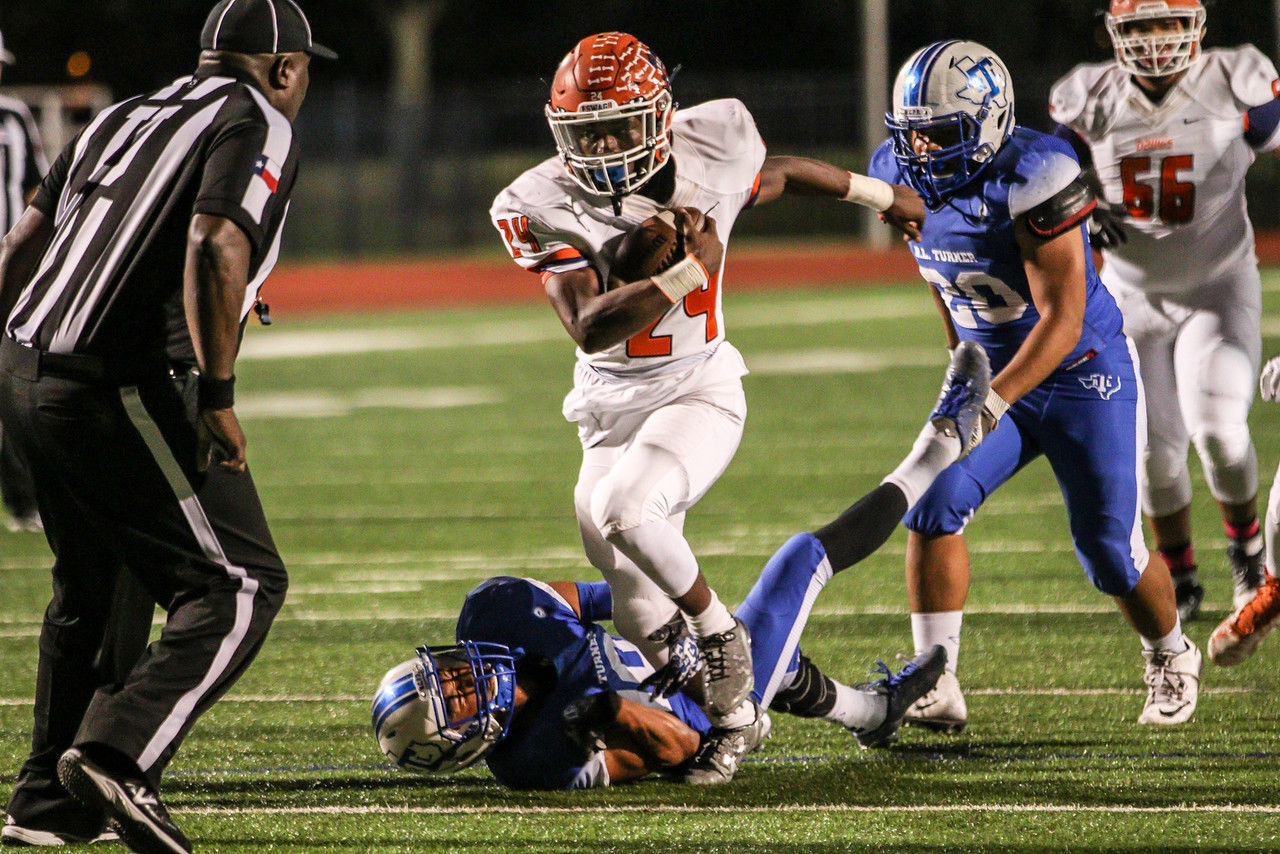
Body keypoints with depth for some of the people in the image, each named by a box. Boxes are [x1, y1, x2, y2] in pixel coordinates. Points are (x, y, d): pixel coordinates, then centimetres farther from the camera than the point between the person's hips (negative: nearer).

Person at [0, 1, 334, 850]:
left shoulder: (125, 120, 21)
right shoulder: (257, 128, -2)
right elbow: (215, 247, -20)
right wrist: (218, 397, -19)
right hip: (117, 392, -8)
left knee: (92, 587, 25)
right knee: (239, 584, -3)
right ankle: (118, 752, -19)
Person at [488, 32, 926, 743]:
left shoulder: (712, 160, -9)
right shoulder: (545, 207, -13)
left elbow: (779, 174, 15)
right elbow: (589, 329, -22)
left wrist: (880, 194, 29)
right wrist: (687, 271, -30)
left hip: (698, 390, -2)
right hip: (610, 407, 2)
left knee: (622, 508, -31)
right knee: (647, 622, 1)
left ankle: (719, 629, -8)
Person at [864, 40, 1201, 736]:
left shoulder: (1032, 177, -29)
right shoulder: (901, 176, -7)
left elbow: (1063, 318, -30)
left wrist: (992, 402, -38)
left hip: (1083, 375, -5)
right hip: (992, 374, 6)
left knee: (1110, 555, 3)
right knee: (933, 502, -17)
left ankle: (1171, 659, 34)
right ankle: (935, 687, -17)